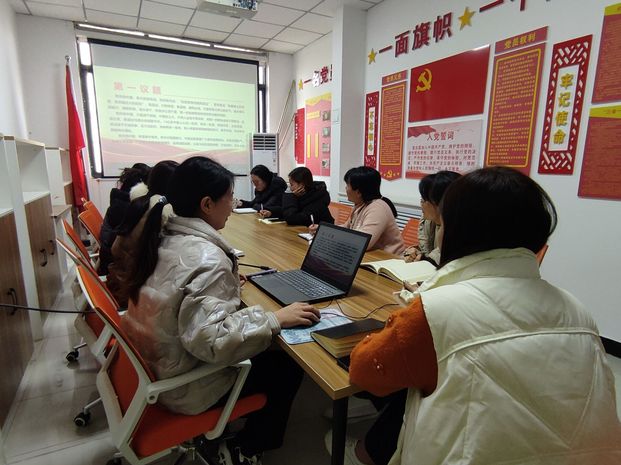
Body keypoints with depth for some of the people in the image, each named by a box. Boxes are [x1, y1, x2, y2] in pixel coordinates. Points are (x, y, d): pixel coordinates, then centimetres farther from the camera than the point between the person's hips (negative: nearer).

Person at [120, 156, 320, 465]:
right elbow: (210, 341, -37)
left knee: (267, 350, 22)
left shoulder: (163, 237, -3)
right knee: (289, 365, 7)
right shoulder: (207, 258, -31)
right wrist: (276, 319, -29)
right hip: (184, 386, -8)